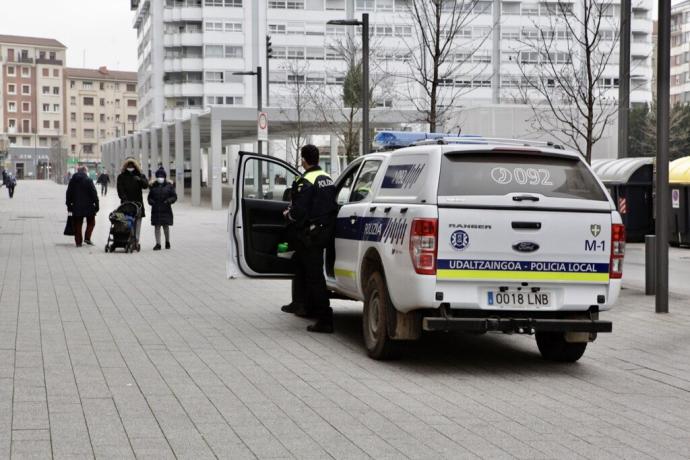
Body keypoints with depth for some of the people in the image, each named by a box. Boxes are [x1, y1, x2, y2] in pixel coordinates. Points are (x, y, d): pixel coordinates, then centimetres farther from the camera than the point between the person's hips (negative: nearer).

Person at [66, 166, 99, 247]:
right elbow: (94, 194, -9)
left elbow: (68, 194, 10)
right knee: (91, 222, 13)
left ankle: (78, 242, 8)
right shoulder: (88, 180, -8)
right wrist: (96, 205, -3)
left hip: (76, 207, 3)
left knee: (77, 225, 9)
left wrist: (69, 205, 17)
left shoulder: (72, 180, 5)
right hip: (88, 206, -3)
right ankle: (87, 238, 0)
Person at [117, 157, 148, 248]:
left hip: (137, 203, 1)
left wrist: (140, 179, -23)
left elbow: (146, 185, -4)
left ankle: (136, 241, -4)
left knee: (137, 223, -3)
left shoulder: (140, 175, 12)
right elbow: (120, 190, 0)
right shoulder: (121, 176, 9)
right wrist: (124, 199, -15)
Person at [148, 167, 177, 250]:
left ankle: (167, 242, 25)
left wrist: (169, 201, -15)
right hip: (156, 210, 1)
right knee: (157, 226, -2)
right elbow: (150, 197, 14)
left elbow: (174, 196, 3)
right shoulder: (153, 186, 8)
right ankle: (158, 244, 0)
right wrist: (151, 201, -6)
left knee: (166, 226, 4)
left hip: (166, 209, -1)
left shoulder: (169, 186, 3)